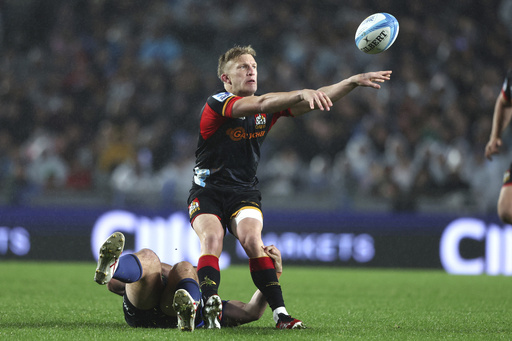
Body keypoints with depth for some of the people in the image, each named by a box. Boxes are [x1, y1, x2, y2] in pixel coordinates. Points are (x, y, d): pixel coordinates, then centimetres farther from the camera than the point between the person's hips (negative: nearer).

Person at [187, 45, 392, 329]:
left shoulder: (269, 104, 4)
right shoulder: (217, 103, -16)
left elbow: (318, 100, 0)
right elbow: (260, 104, -33)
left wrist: (354, 81, -13)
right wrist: (303, 93, -45)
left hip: (245, 192, 3)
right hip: (207, 191, -3)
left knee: (251, 239, -24)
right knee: (212, 238, -30)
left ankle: (280, 313, -29)